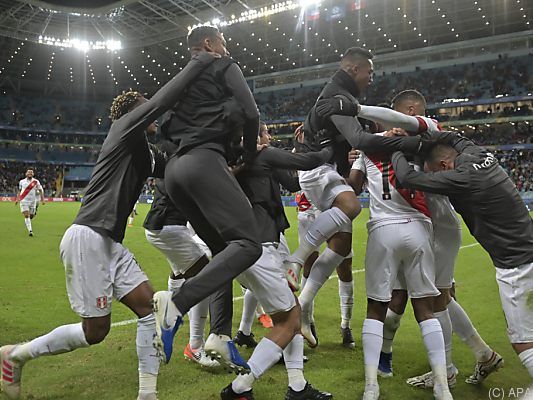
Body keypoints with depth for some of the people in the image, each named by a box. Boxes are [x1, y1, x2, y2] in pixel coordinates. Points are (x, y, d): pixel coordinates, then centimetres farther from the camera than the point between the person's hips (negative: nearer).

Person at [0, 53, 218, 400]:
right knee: (96, 330, -2)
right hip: (88, 237, -9)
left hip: (110, 242, 9)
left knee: (151, 309, 2)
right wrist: (200, 63, -9)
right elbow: (162, 100, -18)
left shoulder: (147, 154, 18)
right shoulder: (125, 127, -5)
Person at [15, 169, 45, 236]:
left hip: (33, 201, 0)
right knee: (26, 216, -13)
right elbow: (19, 191, 18)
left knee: (31, 216, 6)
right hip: (24, 201, 0)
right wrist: (17, 199, 13)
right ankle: (30, 230, -14)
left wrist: (42, 199, -7)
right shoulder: (22, 182, 6)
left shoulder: (36, 182, 0)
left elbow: (41, 191, 2)